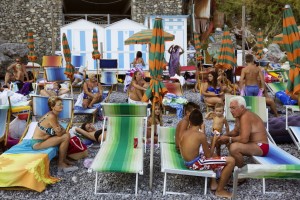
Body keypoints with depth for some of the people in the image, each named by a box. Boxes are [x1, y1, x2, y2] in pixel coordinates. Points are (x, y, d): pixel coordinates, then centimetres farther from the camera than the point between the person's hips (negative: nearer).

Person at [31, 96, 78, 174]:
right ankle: (61, 164, -1)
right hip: (38, 143, -9)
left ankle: (63, 159, 15)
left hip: (42, 139, 9)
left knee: (66, 135, 6)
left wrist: (61, 130, -13)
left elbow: (60, 131, 5)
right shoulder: (51, 116, -22)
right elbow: (59, 134, -21)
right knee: (65, 137, -16)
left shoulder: (53, 115, 6)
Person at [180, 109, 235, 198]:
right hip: (197, 164, -8)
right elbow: (209, 156, -9)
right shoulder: (201, 135, -16)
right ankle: (220, 190, 6)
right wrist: (214, 141, 5)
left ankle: (213, 183, 32)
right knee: (231, 161, -7)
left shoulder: (184, 133, 4)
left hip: (188, 162, 8)